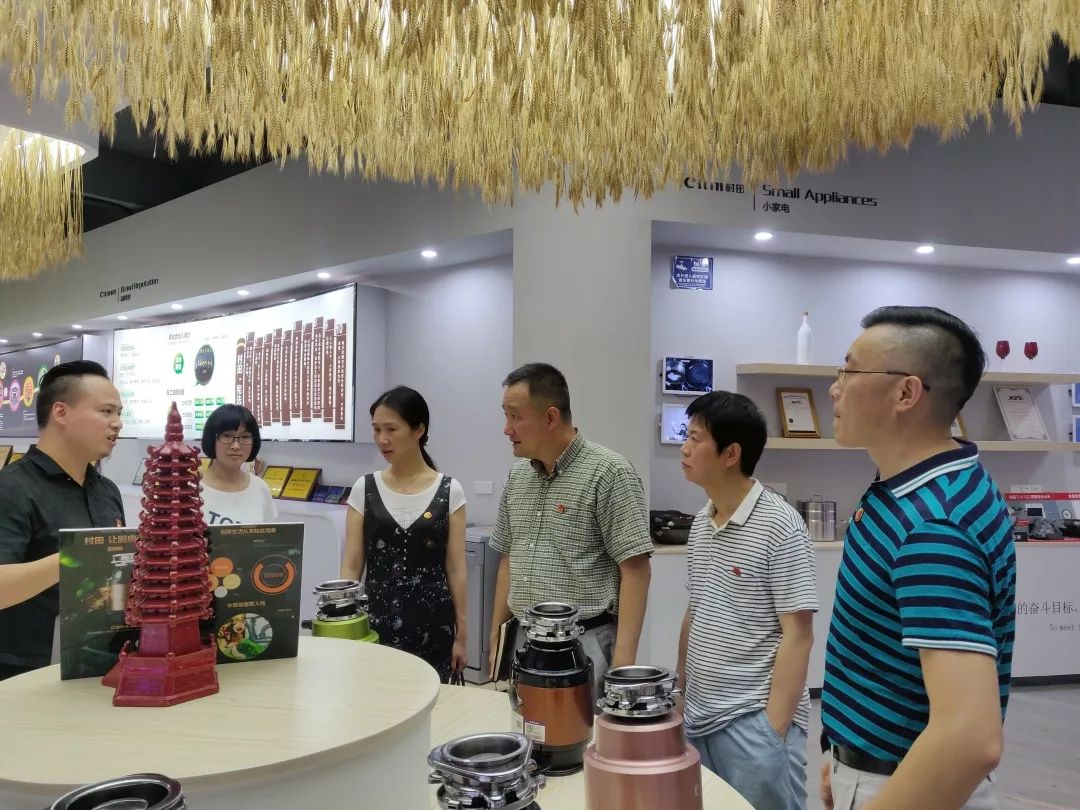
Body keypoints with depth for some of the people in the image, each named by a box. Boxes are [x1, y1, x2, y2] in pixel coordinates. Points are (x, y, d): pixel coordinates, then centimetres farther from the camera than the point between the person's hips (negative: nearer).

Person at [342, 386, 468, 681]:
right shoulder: (364, 489, 1)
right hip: (376, 619, 1)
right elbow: (351, 565, 1)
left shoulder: (449, 491, -2)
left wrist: (461, 633, 0)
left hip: (432, 623, -1)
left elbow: (455, 568, 0)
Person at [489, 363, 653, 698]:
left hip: (584, 645, -6)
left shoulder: (609, 473, -13)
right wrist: (496, 640, 13)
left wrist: (623, 659, -19)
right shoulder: (517, 476, 7)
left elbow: (635, 570, -15)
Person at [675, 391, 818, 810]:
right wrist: (681, 695, 13)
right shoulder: (700, 524, 6)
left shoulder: (779, 526, -15)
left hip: (754, 722, -7)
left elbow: (798, 635, -15)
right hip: (699, 718, 7)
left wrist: (774, 729, -16)